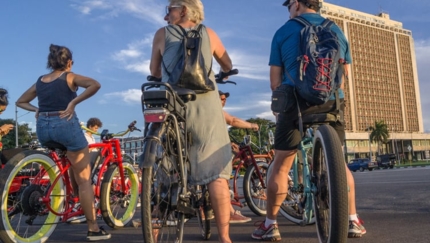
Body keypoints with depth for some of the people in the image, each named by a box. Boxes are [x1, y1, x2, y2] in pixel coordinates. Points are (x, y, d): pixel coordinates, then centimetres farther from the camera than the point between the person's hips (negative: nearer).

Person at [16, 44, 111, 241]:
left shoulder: (40, 81, 17)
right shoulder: (70, 77, 2)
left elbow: (20, 102, 27)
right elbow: (95, 85, -16)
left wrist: (36, 109, 14)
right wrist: (73, 103, -15)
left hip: (42, 128, 6)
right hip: (65, 124, -5)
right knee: (84, 179, 1)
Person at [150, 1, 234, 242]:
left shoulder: (162, 34, 11)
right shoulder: (209, 33, 13)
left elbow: (154, 72, 20)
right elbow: (228, 67, 26)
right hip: (206, 105, 0)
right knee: (216, 173, 0)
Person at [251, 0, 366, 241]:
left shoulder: (284, 31, 4)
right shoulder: (337, 30, 13)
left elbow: (275, 79, 1)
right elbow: (344, 72, 19)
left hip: (296, 102, -3)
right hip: (332, 103, 3)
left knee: (281, 166, 5)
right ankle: (353, 221, 19)